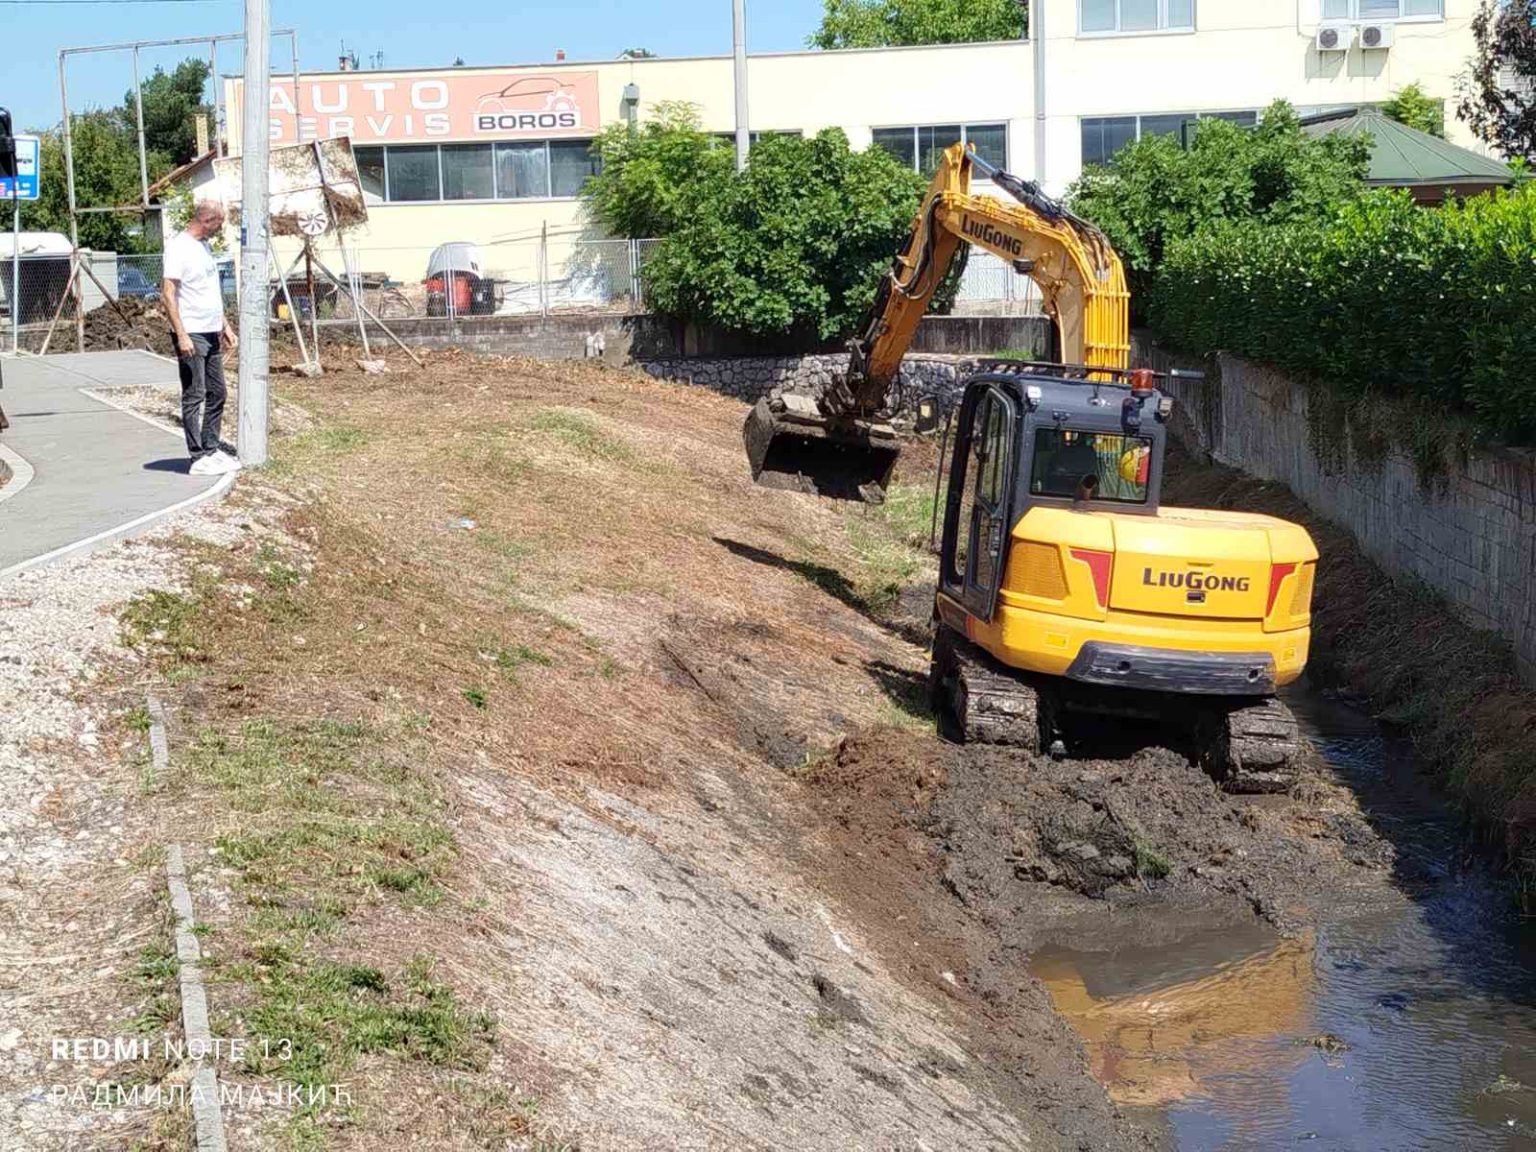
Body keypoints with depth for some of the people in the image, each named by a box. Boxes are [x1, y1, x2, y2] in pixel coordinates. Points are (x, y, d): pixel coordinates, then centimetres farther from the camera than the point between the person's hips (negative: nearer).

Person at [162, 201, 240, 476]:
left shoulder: (204, 246, 15)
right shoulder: (178, 247, -13)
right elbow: (168, 293, -17)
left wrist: (225, 325, 22)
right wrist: (181, 334, -22)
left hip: (211, 333, 9)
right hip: (191, 334, -9)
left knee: (216, 394, 12)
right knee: (194, 396, -5)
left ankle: (211, 449, 21)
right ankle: (198, 458, -2)